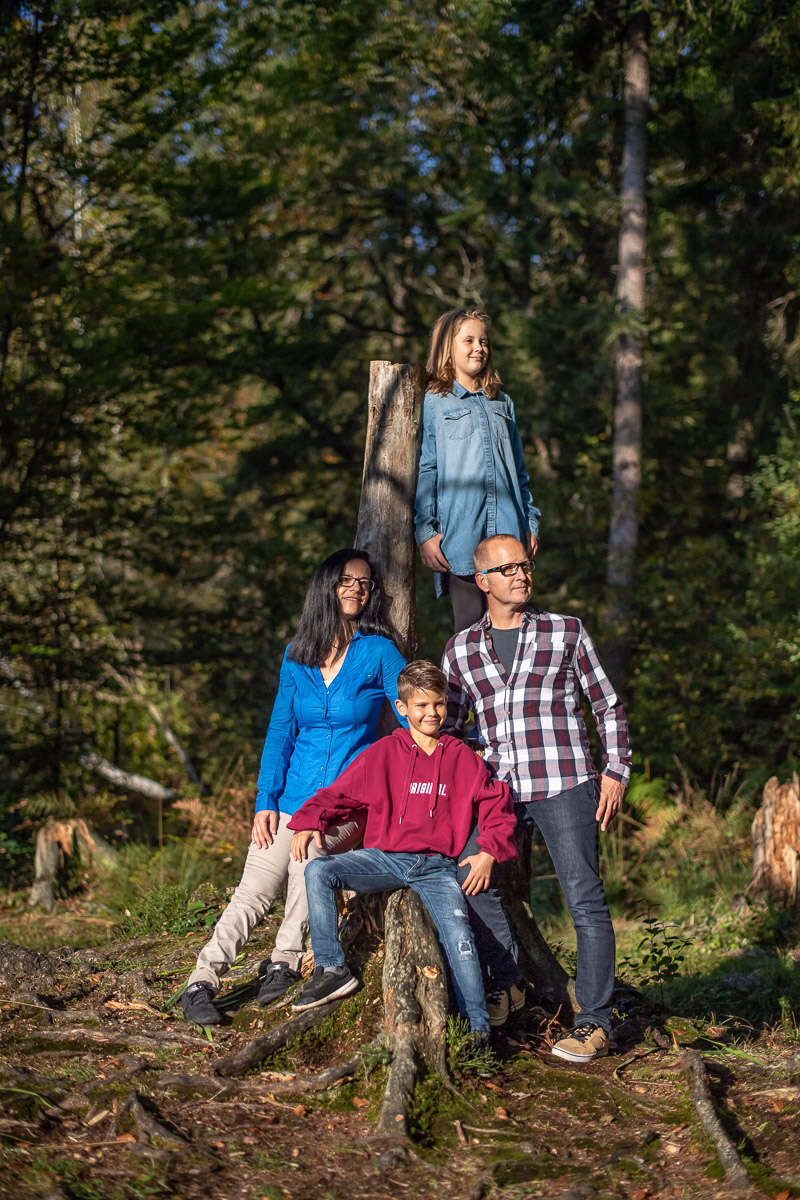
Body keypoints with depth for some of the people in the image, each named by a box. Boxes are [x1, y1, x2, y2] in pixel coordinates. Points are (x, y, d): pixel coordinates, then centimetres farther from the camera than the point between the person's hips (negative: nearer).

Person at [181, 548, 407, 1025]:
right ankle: (202, 983, -3)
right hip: (293, 798, 3)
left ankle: (286, 960, -16)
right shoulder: (297, 655, 9)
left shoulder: (379, 653, -1)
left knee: (308, 847, -31)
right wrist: (265, 802, 1)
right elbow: (280, 732, 10)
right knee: (254, 893, -8)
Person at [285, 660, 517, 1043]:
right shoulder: (382, 754, 7)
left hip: (437, 868, -1)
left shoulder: (463, 758, 9)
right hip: (385, 859, 1)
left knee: (459, 934, -25)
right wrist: (309, 823, -11)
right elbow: (339, 794, 7)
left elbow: (496, 806, 13)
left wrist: (489, 854, 0)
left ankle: (478, 1029, -13)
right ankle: (332, 969, -16)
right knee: (318, 871, -23)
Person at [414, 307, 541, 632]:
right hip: (460, 538, -4)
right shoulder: (434, 403, 5)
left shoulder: (502, 403, 20)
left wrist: (531, 521, 13)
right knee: (470, 627, -6)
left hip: (507, 533, 4)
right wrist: (426, 531, -7)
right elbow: (425, 471, 1)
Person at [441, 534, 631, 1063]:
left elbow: (608, 706, 10)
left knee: (586, 903, -6)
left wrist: (617, 770, 1)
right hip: (499, 790, 3)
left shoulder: (567, 632, 7)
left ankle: (595, 1022, 0)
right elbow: (446, 726, 21)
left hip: (564, 786, -3)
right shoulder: (461, 649, 12)